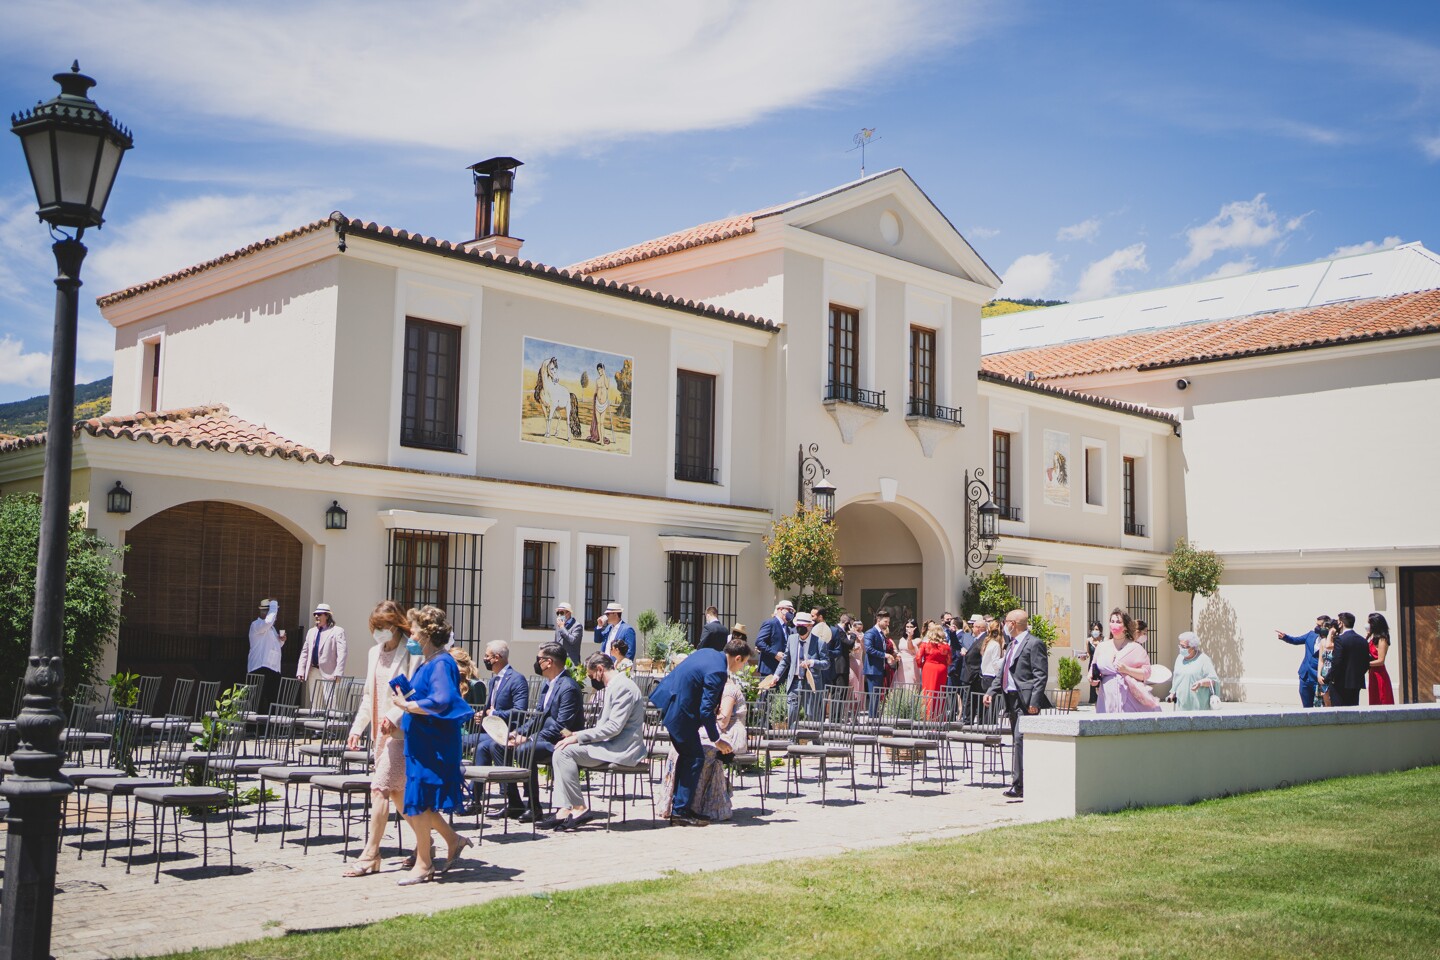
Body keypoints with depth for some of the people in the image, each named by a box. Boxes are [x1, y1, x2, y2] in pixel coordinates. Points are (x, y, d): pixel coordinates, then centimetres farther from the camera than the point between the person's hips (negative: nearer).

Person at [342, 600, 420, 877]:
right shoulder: (374, 653, 16)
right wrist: (357, 728, 15)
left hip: (400, 731, -8)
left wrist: (394, 717, -25)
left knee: (380, 787, -12)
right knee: (397, 790, 13)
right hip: (380, 731, 8)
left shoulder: (411, 653, -9)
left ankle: (370, 856, -9)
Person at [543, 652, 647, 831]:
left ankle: (579, 808, -13)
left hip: (621, 749, -11)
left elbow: (614, 727, -21)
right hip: (613, 745, 11)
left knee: (565, 752, -19)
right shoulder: (613, 687, 20)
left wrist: (578, 737, -17)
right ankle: (564, 810, -9)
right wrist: (579, 735, 8)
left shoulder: (623, 687, -14)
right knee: (560, 752, 1)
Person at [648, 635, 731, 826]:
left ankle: (679, 805, 26)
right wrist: (716, 740, -12)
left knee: (686, 755, 19)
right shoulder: (718, 672, -22)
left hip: (668, 701, 10)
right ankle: (680, 812, 1)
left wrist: (714, 706, 24)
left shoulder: (708, 653, 5)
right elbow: (706, 711, -21)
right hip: (678, 710, -10)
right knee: (695, 758, -1)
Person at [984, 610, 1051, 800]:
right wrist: (991, 692, 8)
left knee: (1021, 740, -14)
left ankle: (1020, 786, -16)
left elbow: (1041, 675, -14)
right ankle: (1024, 781, 16)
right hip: (1012, 699, 10)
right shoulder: (1011, 645, 20)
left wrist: (1034, 702, -21)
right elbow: (1002, 673, 22)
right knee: (1019, 742, 11)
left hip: (1026, 701, -10)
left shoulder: (1034, 644, -8)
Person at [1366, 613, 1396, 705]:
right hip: (1373, 674, 8)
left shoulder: (1381, 639, -13)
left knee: (1382, 703, -3)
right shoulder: (1371, 637, 10)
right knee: (1374, 702, 12)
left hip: (1379, 675, -8)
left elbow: (1380, 661, -17)